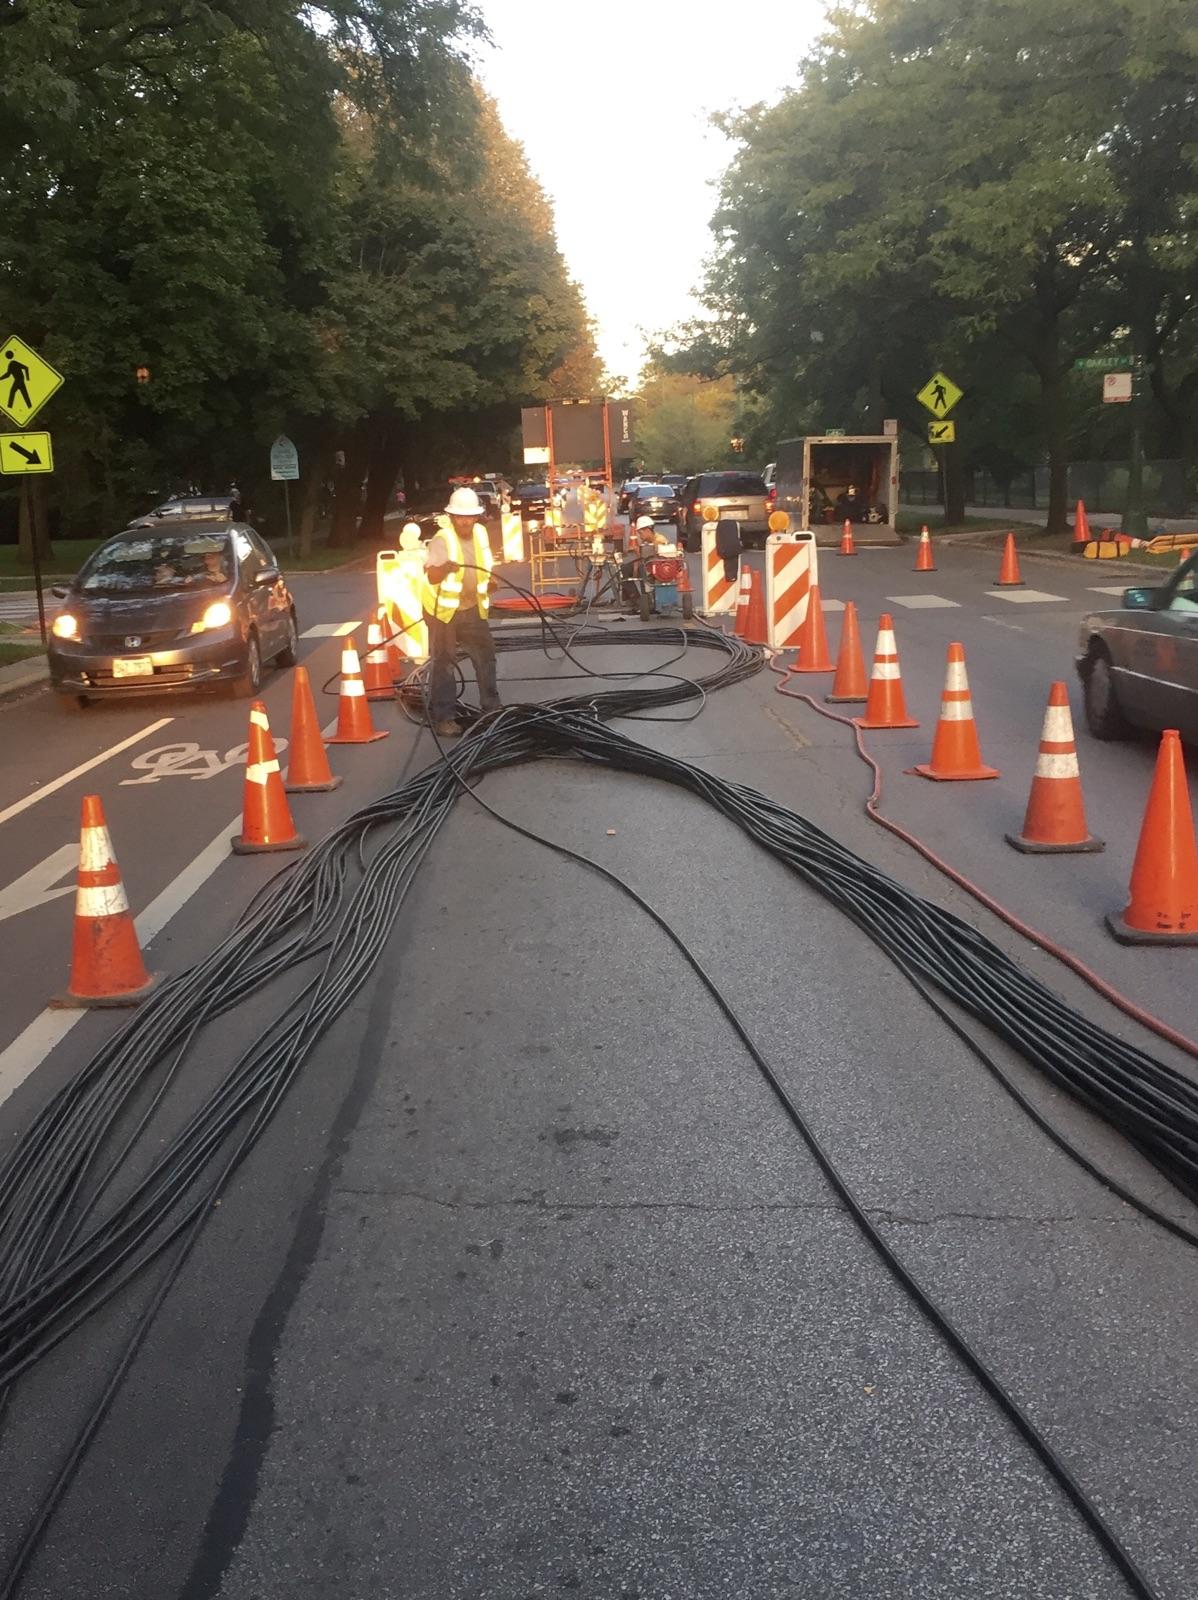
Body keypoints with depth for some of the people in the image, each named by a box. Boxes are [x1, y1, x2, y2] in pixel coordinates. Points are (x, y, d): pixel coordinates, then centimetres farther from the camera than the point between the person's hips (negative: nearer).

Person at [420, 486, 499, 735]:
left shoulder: (481, 533, -1)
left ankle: (492, 706, 29)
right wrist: (446, 568, -56)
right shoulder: (442, 539, -22)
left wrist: (490, 582, 4)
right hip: (443, 609, -6)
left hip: (472, 607, 6)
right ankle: (442, 717, 2)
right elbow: (431, 576, -37)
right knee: (443, 661, -4)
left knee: (485, 654, 13)